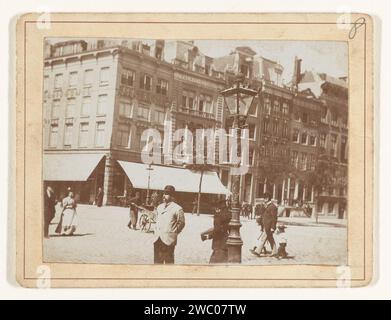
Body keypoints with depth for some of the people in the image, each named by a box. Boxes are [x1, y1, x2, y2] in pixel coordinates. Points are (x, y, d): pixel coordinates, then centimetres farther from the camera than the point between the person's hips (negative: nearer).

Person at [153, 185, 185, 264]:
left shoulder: (177, 209, -8)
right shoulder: (159, 207, 12)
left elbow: (181, 223, -1)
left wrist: (173, 233, 1)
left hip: (169, 240, -6)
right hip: (157, 239, 6)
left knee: (168, 262, -2)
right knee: (157, 261, 11)